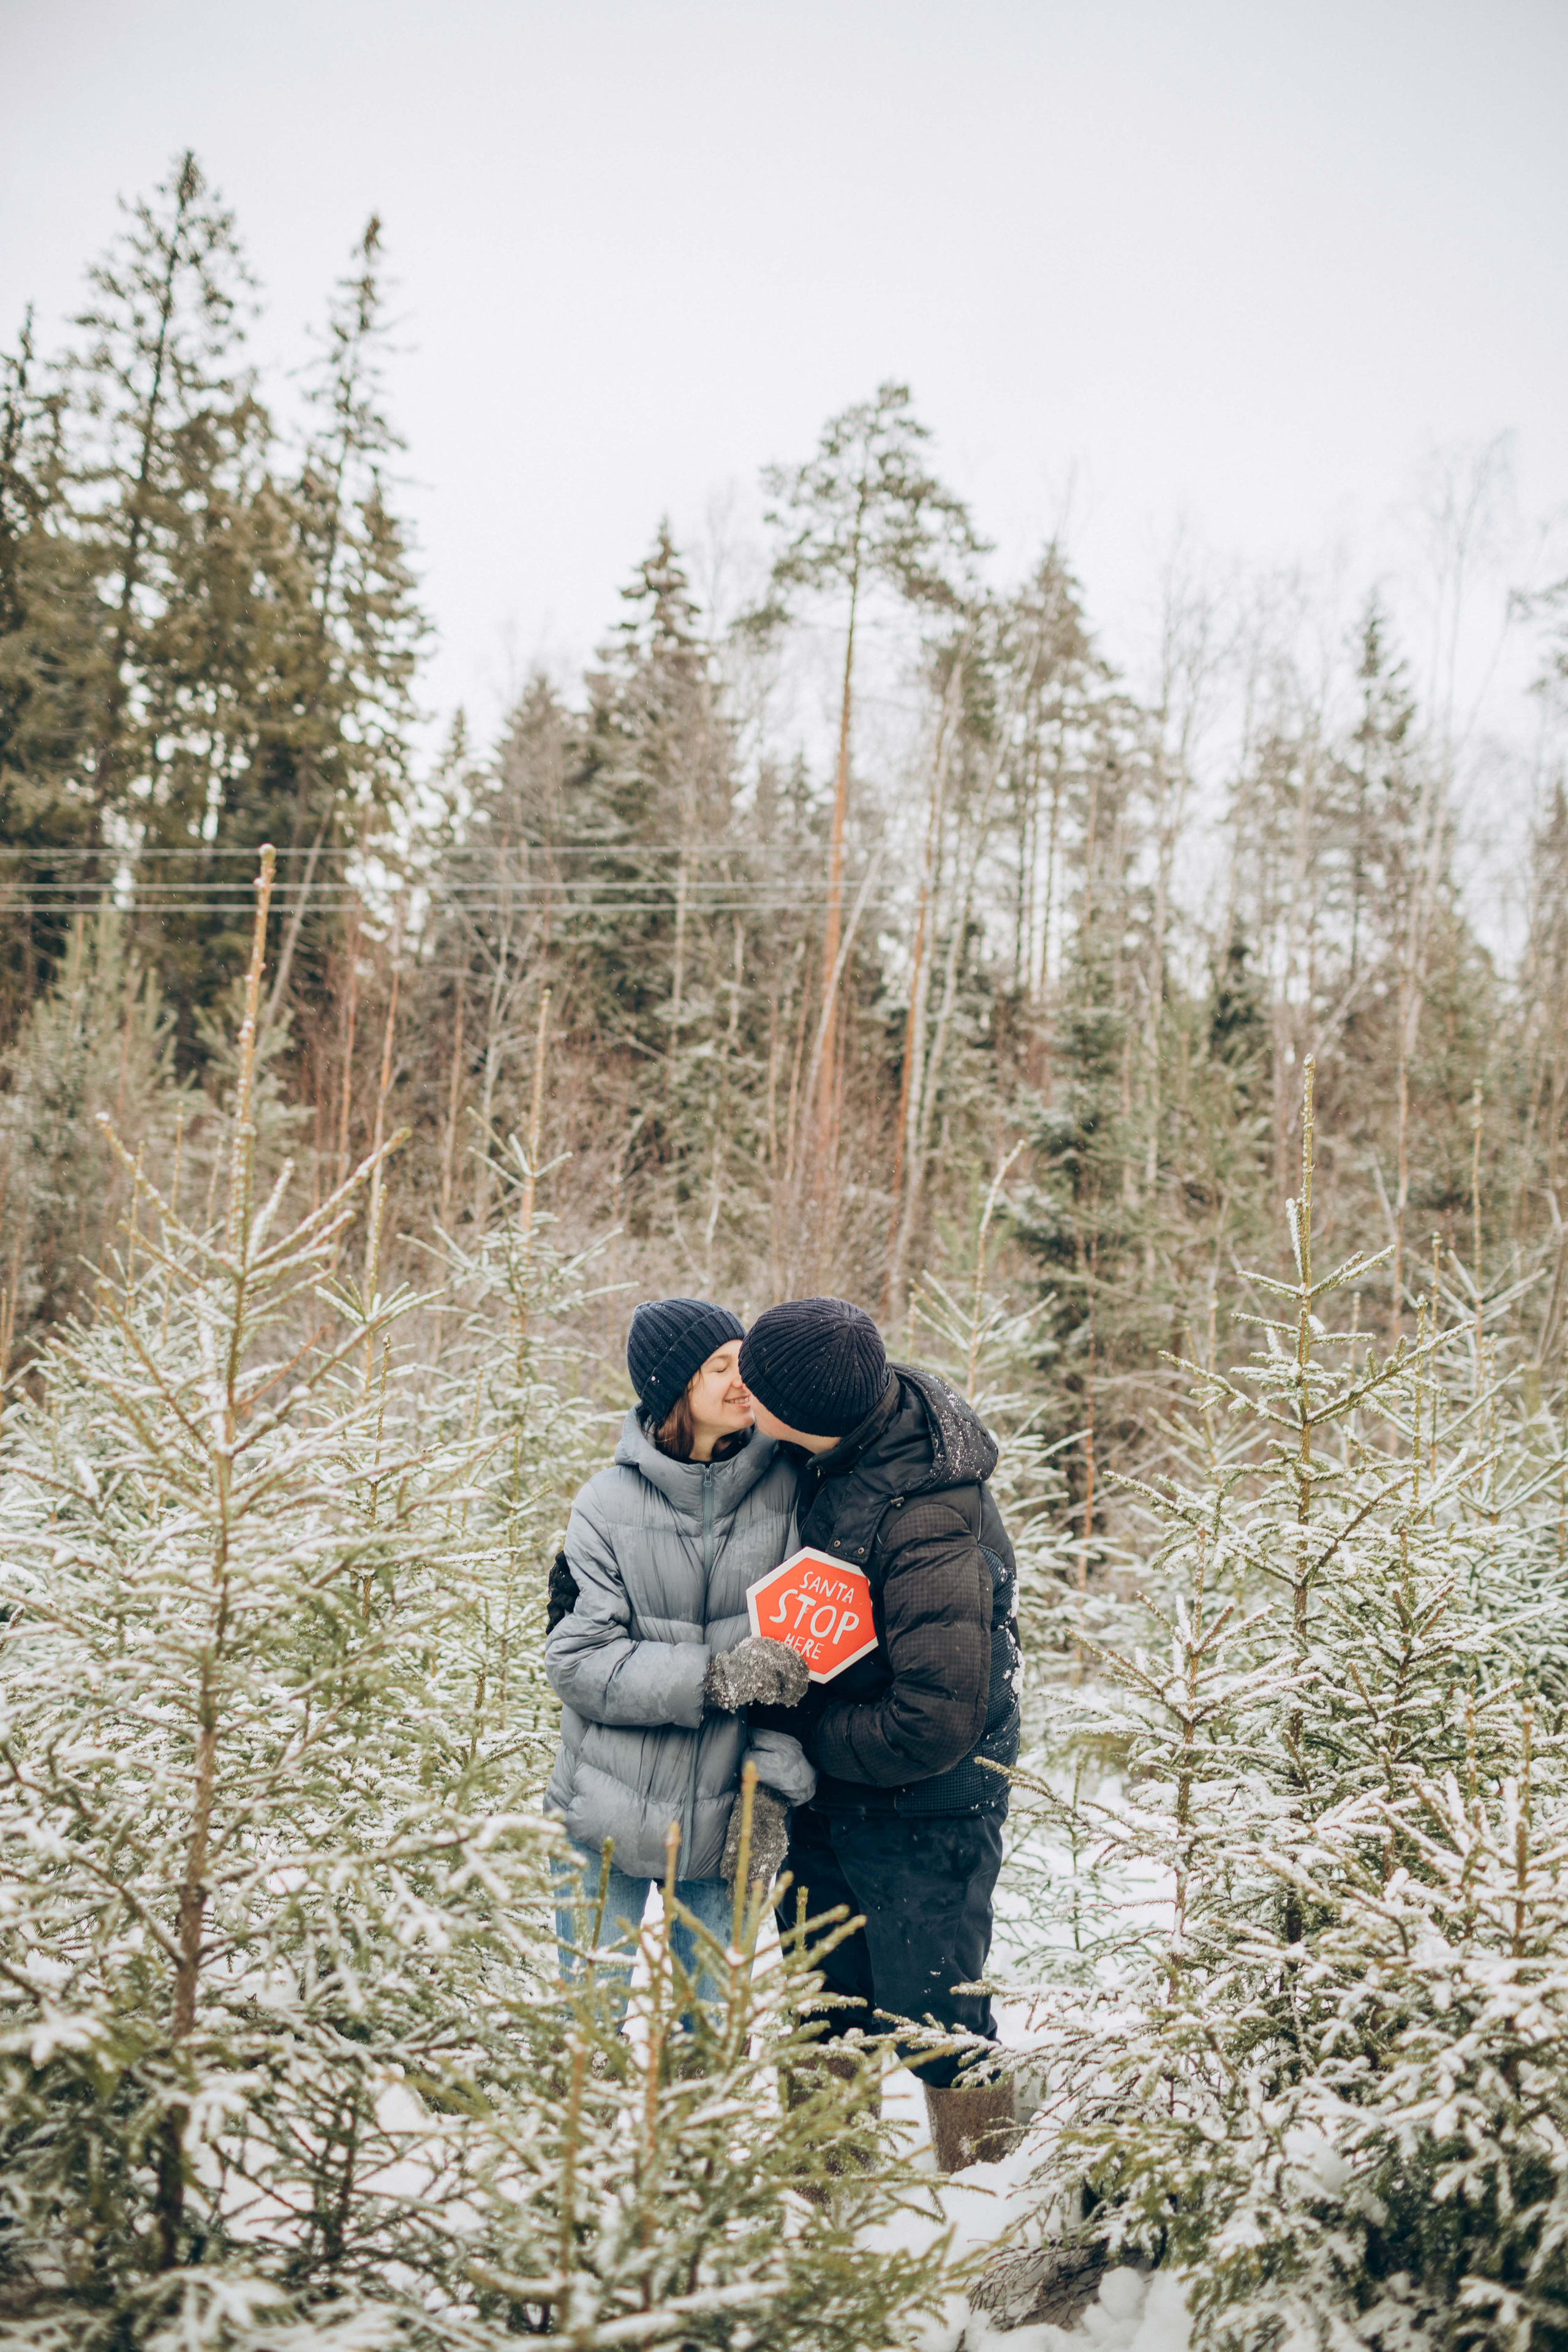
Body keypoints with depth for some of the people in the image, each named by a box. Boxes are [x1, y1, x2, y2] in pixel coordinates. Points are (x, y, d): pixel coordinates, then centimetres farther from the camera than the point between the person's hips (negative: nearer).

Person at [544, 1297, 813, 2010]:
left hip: (726, 1816, 1)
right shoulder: (609, 1504, -9)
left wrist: (773, 1788, -9)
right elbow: (579, 1661, -12)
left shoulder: (785, 1489, -5)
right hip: (609, 1816, -1)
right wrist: (716, 1678, -21)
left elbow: (807, 1651, -3)